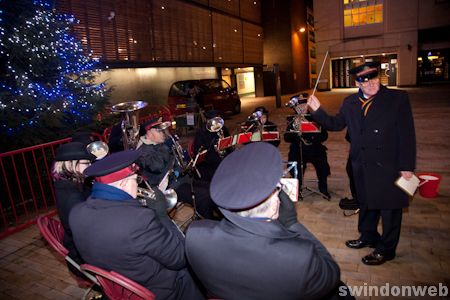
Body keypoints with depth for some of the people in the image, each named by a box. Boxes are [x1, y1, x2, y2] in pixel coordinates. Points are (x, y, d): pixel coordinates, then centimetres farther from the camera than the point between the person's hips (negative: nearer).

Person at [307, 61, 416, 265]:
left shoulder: (398, 98, -9)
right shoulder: (350, 103, 4)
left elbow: (407, 135, -10)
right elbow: (336, 124, 7)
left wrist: (407, 167, -12)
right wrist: (317, 110, -9)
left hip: (389, 166, -4)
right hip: (362, 166, 4)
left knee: (389, 208, 9)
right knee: (366, 204, 21)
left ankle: (385, 249, 27)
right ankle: (368, 237, 43)